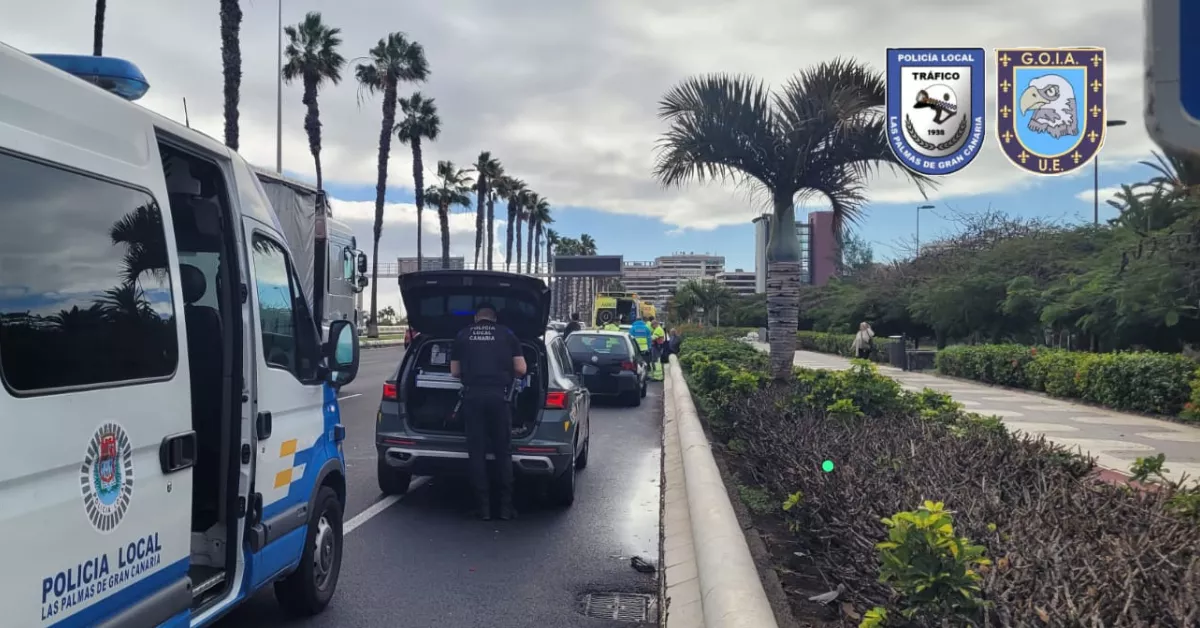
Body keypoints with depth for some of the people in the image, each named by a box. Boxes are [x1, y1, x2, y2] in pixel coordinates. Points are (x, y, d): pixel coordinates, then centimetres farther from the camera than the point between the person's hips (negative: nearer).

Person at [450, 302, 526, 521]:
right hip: (499, 395, 0)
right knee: (503, 452, 8)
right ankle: (506, 506, 7)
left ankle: (483, 507, 7)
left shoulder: (462, 336, 12)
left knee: (476, 452, 6)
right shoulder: (507, 334, 9)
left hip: (472, 396, 1)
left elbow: (454, 371, 14)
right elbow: (521, 369, 7)